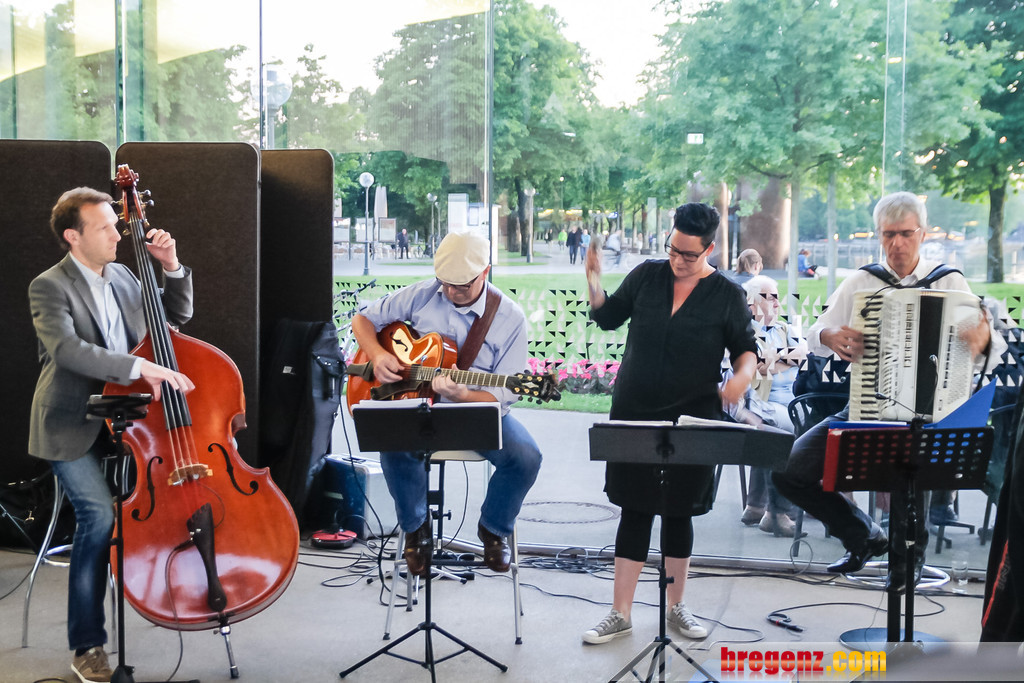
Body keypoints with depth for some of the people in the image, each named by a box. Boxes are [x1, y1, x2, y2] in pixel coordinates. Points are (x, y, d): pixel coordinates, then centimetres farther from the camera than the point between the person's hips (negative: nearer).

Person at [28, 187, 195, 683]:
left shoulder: (121, 277, 10)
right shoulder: (49, 288, -10)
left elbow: (176, 318, 20)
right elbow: (66, 350, -27)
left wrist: (172, 268, 3)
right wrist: (139, 367, -37)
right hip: (72, 428, -6)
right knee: (99, 514, -22)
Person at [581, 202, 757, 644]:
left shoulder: (727, 295, -2)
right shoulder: (647, 275, 3)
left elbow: (746, 348, 4)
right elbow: (608, 318, 11)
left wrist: (743, 375, -17)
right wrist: (594, 282, -6)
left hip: (692, 420, -1)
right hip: (635, 415, 1)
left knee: (679, 513, 9)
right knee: (635, 511, 3)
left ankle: (676, 607, 26)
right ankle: (620, 615, 10)